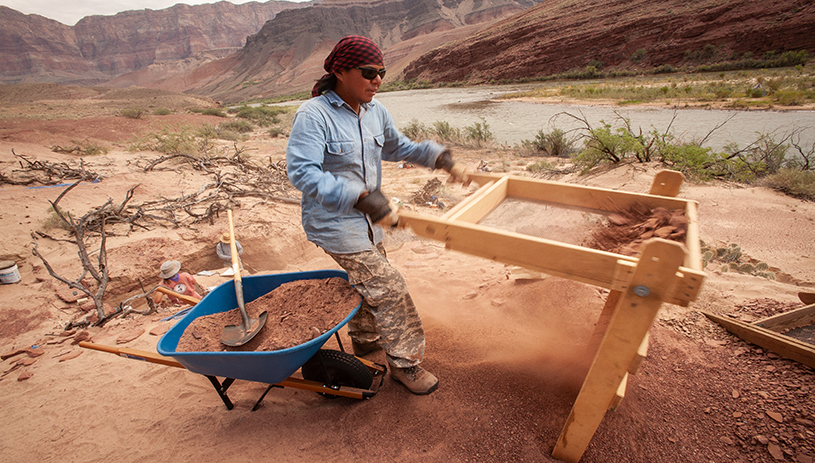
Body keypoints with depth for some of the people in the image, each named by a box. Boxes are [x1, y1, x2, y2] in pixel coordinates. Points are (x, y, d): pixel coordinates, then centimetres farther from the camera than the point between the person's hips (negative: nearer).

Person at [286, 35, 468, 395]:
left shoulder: (375, 111, 4)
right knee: (389, 288, -8)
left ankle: (364, 339, 49)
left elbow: (398, 147, 17)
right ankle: (405, 363, 13)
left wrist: (440, 157, 2)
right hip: (335, 223, -8)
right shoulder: (313, 115, -20)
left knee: (368, 282, 23)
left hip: (366, 220, 8)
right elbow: (302, 172, -28)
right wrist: (361, 196, -36)